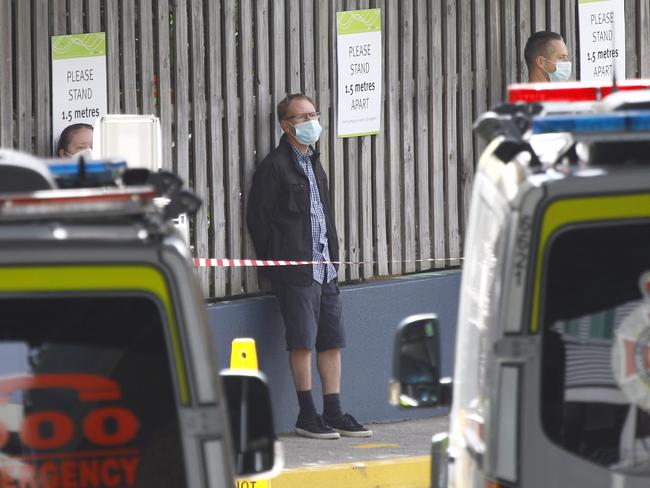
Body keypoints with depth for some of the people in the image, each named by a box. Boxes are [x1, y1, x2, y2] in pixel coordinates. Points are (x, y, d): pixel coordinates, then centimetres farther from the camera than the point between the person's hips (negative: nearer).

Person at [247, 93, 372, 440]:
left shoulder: (314, 164, 19)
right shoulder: (275, 166, -6)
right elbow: (258, 217, -9)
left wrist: (332, 255, 15)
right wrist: (276, 262, -9)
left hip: (323, 267, 8)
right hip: (295, 269, -8)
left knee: (332, 339, 6)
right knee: (303, 340, -6)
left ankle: (333, 413, 11)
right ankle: (307, 415, -1)